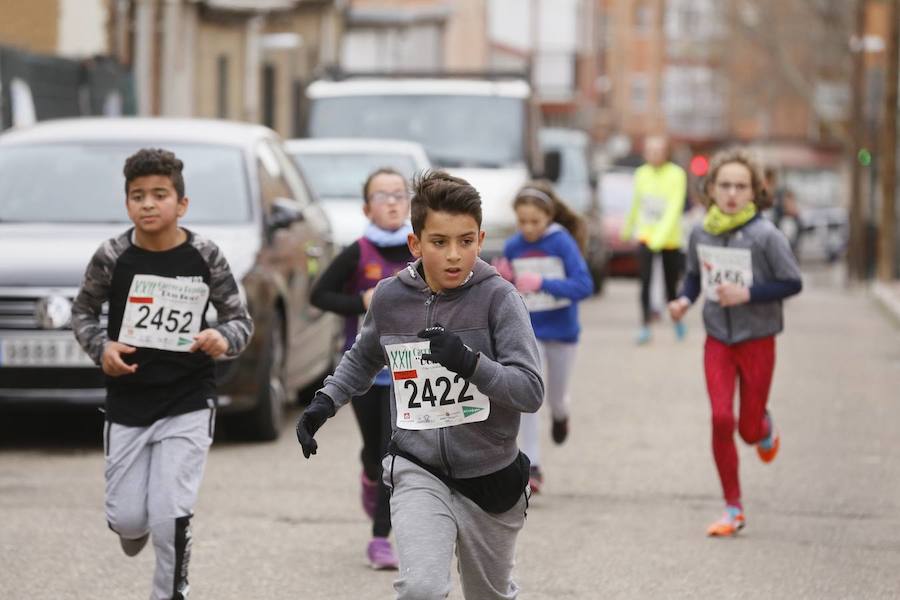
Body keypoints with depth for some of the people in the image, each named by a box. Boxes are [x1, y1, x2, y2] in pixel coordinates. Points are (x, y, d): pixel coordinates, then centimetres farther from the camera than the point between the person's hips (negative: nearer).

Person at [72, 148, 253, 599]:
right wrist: (101, 348, -11)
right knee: (126, 519, 6)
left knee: (170, 517, -10)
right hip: (127, 399, 2)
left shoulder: (204, 256, -9)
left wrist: (224, 338, -22)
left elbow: (241, 320, 0)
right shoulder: (113, 256, -8)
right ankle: (134, 528, 44)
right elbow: (83, 311, 8)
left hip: (188, 402, -1)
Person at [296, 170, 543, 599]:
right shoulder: (390, 297, -3)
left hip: (490, 479, 0)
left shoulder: (498, 298, -14)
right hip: (418, 472, 0)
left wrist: (469, 362, -34)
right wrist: (324, 403, 7)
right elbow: (363, 358, 20)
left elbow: (531, 392, -20)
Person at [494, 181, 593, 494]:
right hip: (527, 330, 1)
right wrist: (503, 280, -16)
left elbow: (584, 286, -22)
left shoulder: (563, 243, -15)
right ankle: (531, 466, -8)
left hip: (562, 331, -1)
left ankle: (560, 415, 53)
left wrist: (542, 283, -32)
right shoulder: (513, 247, -4)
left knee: (556, 396, 16)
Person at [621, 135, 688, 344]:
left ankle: (677, 319, 32)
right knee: (645, 282, -11)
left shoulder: (676, 174, -12)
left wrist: (660, 236, -28)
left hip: (670, 239, -2)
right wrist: (628, 227, 27)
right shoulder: (642, 173, 1)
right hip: (645, 235, 2)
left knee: (671, 285, 8)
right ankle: (645, 327, -8)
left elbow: (675, 207, -19)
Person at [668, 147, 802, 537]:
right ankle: (733, 509, 2)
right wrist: (685, 299, -7)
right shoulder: (700, 234, -3)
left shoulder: (765, 236, -15)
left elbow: (793, 283, -10)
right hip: (717, 341, 2)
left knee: (749, 429, 3)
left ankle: (766, 429, 44)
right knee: (721, 419, -9)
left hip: (757, 341, -2)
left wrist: (748, 294, -21)